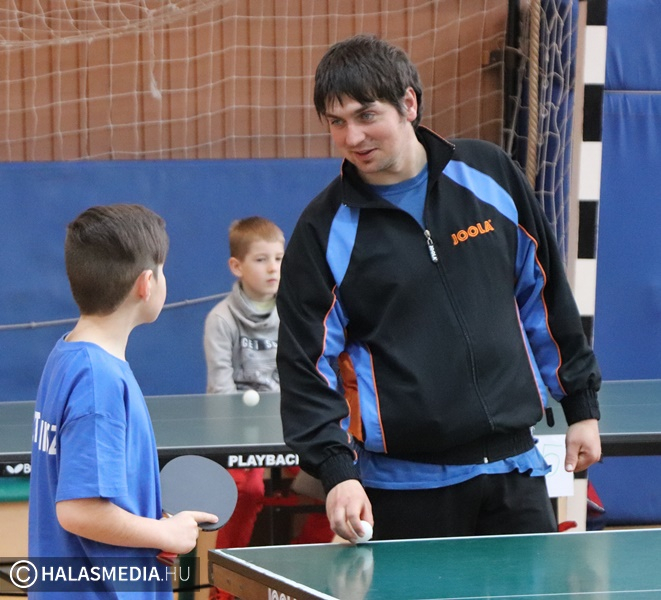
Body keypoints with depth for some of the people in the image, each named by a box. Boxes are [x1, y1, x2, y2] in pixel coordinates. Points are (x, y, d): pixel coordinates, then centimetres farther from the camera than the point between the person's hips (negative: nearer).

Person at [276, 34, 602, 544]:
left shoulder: (490, 175, 4)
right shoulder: (324, 231, -4)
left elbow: (545, 295, 13)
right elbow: (307, 366, -7)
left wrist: (582, 404, 13)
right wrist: (338, 470, -20)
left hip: (513, 466, 3)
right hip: (404, 486, -2)